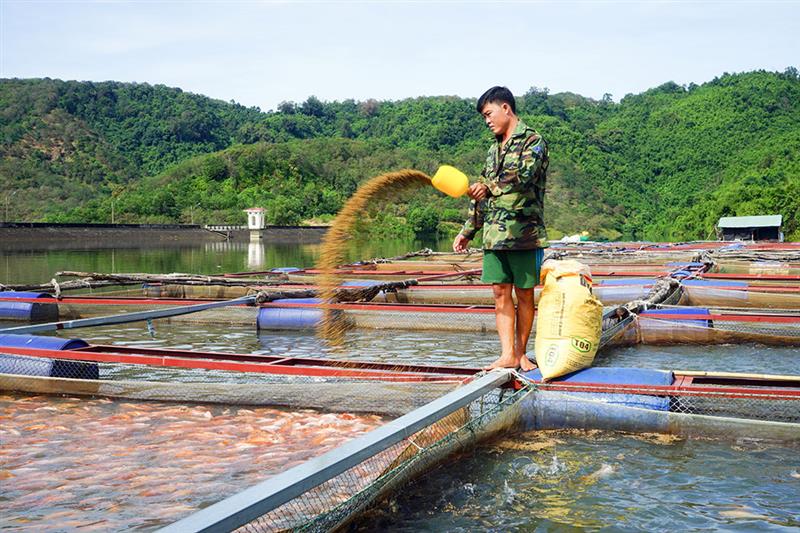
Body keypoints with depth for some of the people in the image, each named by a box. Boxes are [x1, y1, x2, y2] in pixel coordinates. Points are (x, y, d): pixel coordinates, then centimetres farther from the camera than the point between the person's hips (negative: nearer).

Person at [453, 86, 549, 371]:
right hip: (494, 233, 6)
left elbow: (524, 175, -23)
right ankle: (507, 355, 5)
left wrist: (491, 186, -38)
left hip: (523, 232, -6)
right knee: (500, 292, 2)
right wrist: (467, 231, 20)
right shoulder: (495, 148, 19)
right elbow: (482, 194, 22)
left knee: (523, 293, 3)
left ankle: (521, 353, 12)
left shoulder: (533, 141, -3)